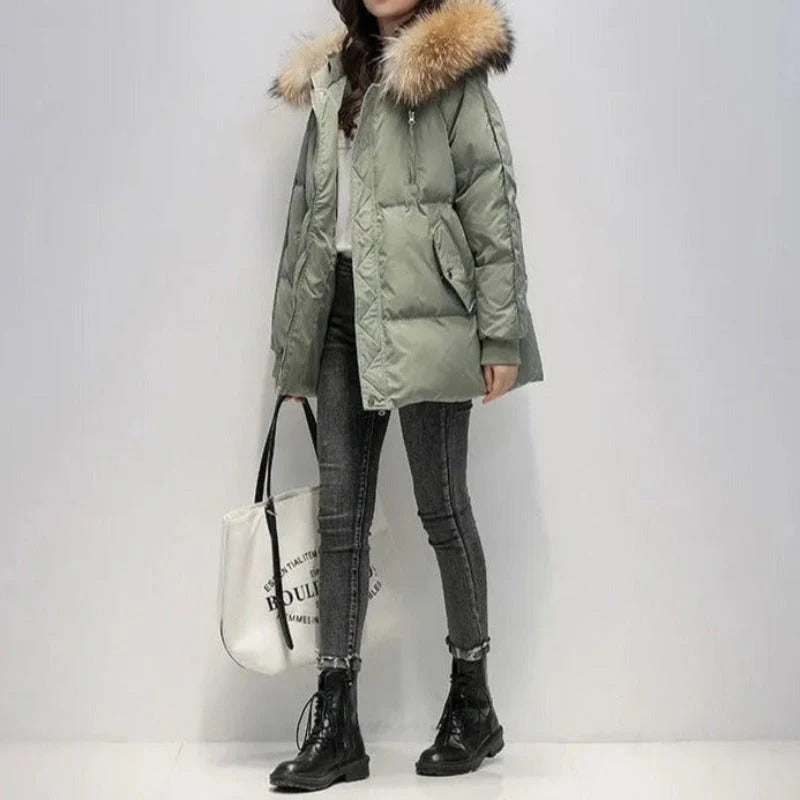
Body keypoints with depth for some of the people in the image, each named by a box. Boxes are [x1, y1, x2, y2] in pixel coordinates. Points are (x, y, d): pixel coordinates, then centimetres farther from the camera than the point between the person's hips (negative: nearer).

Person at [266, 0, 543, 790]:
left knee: (441, 505, 3)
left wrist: (501, 336, -12)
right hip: (342, 314, 6)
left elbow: (492, 206, -6)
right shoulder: (332, 77, 17)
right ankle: (335, 729, 10)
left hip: (423, 314, -6)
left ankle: (473, 707, 19)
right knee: (340, 513, 4)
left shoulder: (453, 70, 0)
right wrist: (291, 340, 16)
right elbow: (307, 211, 18)